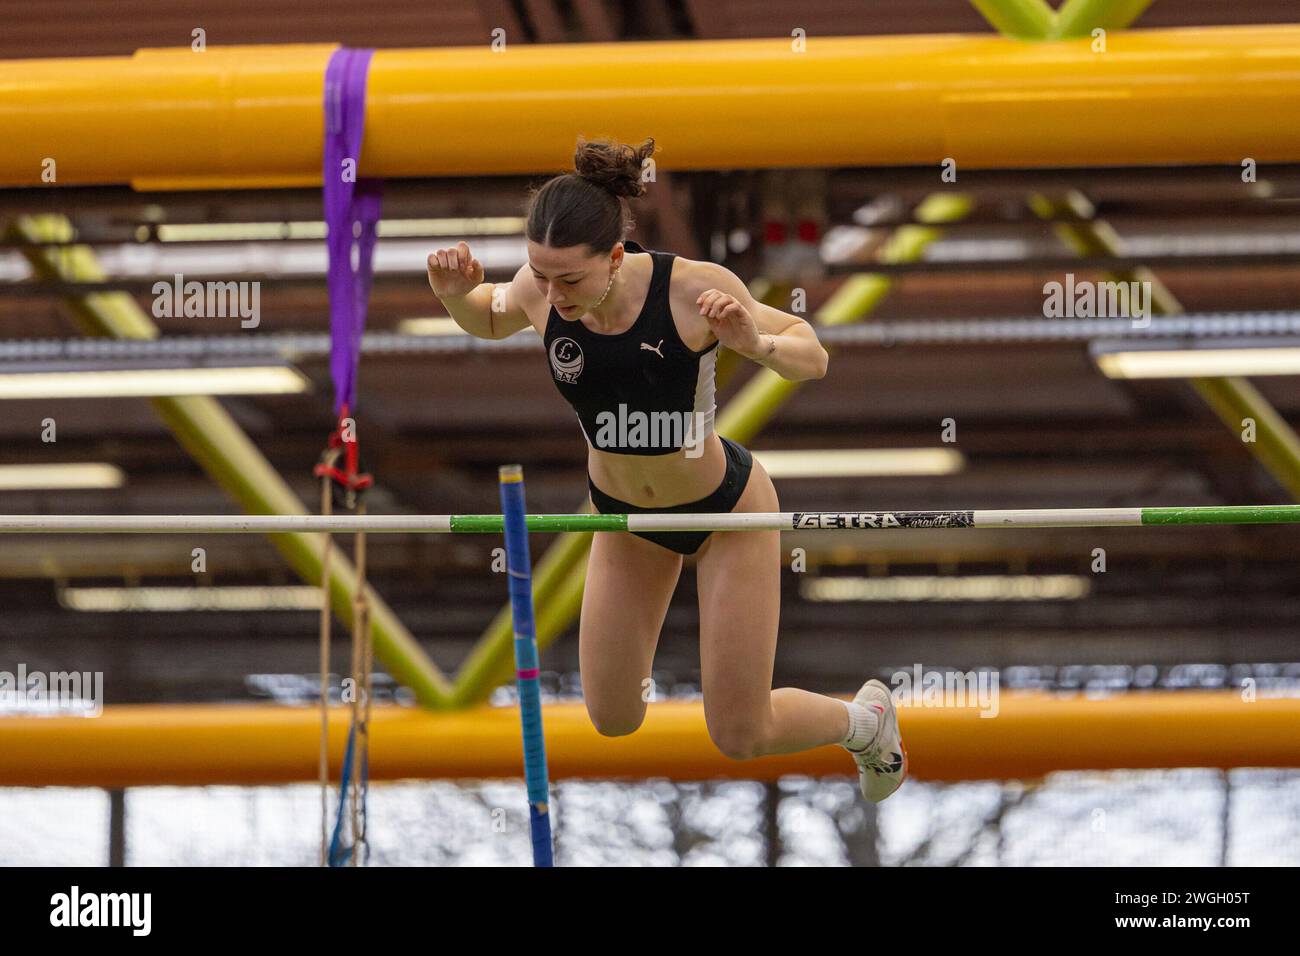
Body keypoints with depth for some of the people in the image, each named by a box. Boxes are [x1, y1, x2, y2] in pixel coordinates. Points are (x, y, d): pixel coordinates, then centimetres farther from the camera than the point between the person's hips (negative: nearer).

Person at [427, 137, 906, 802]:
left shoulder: (692, 289, -33)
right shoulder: (539, 293, -23)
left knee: (741, 737, 2)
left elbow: (813, 358, -20)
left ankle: (864, 717, 33)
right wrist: (454, 294, -21)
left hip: (726, 508, -4)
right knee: (613, 720, 10)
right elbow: (488, 320, 2)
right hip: (624, 518, 4)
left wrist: (755, 342, -42)